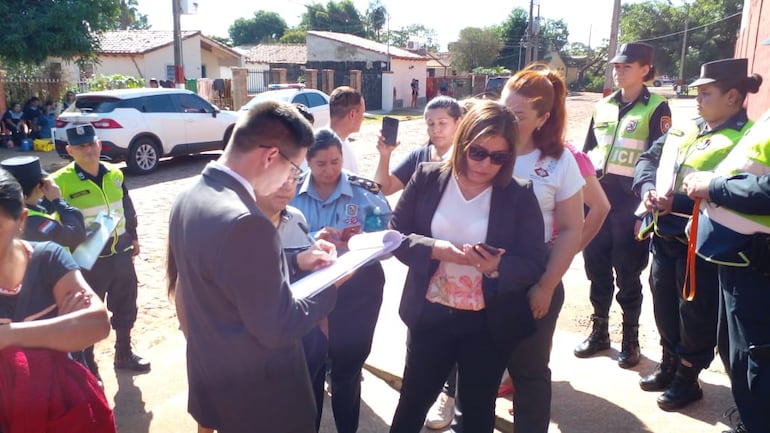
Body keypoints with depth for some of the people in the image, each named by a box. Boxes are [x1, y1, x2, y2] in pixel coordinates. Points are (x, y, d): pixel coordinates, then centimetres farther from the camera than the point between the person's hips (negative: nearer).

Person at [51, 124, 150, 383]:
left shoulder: (114, 174, 4)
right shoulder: (62, 182, -13)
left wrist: (133, 237, 18)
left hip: (121, 253, 6)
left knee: (125, 305, 18)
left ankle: (124, 354, 37)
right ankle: (87, 366, 23)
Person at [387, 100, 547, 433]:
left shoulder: (520, 195, -8)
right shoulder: (427, 178, -5)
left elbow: (535, 265, -8)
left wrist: (499, 267, -29)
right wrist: (434, 249, -22)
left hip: (489, 323, 0)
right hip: (430, 314, 1)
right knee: (413, 401, 18)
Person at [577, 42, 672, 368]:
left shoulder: (656, 108, -4)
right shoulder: (603, 106, 11)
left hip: (630, 203, -5)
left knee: (628, 275, 4)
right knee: (597, 270, 11)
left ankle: (630, 338, 21)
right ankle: (599, 332, 26)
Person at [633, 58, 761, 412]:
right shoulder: (684, 129, 10)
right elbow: (648, 157, 8)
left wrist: (675, 202, -25)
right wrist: (647, 189, -12)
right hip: (664, 235, 7)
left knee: (696, 314, 9)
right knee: (664, 305, 19)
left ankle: (687, 379, 27)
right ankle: (669, 365, 39)